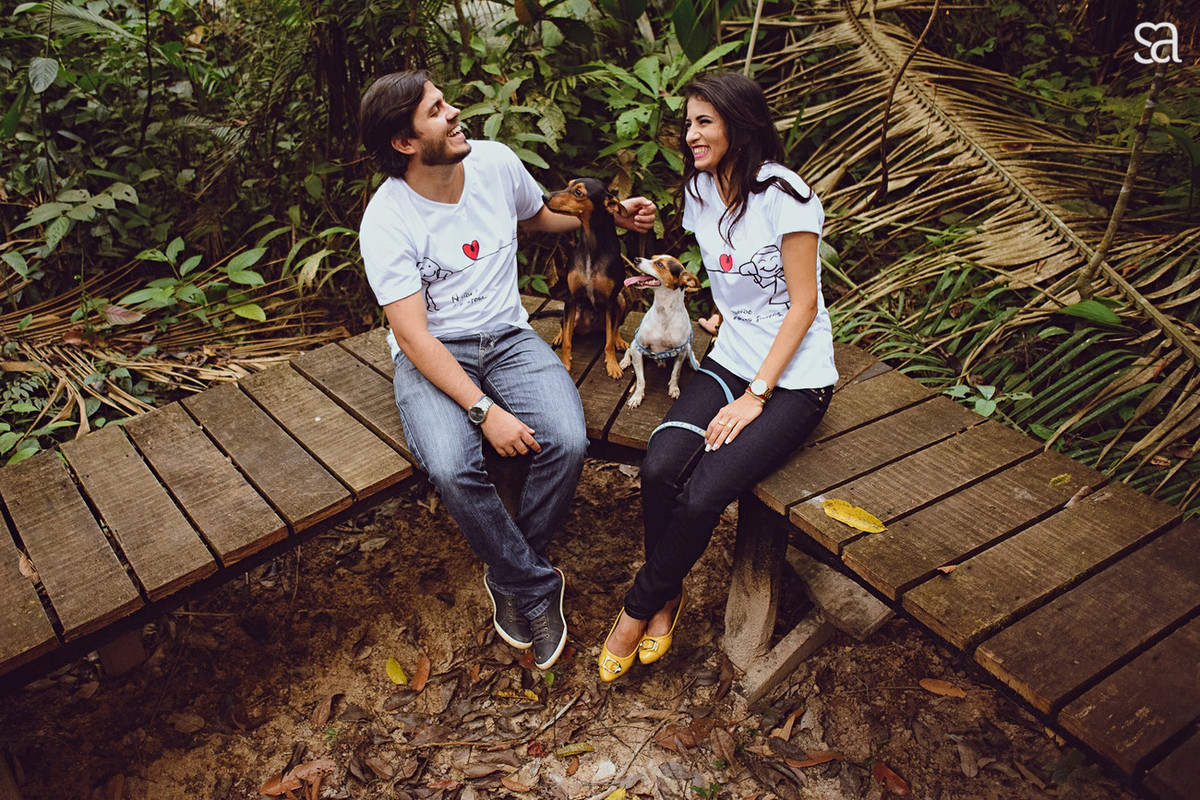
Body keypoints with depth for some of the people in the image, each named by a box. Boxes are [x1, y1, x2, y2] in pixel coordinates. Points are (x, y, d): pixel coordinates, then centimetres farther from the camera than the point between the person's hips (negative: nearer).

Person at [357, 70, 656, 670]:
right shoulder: (385, 221, -14)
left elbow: (540, 217, 24)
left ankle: (509, 574, 1)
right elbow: (413, 334, -20)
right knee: (450, 468, -32)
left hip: (508, 337, 4)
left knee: (568, 441, -24)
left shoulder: (495, 161, 1)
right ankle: (536, 587, -6)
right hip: (431, 353, -3)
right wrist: (485, 409, -30)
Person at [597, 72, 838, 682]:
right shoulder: (699, 191, 9)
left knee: (703, 495, -23)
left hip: (793, 379, -5)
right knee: (659, 467, -21)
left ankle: (639, 606, 4)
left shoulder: (785, 195, -13)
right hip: (729, 360, 6)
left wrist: (756, 396, -17)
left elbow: (803, 304, -13)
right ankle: (667, 596, 5)